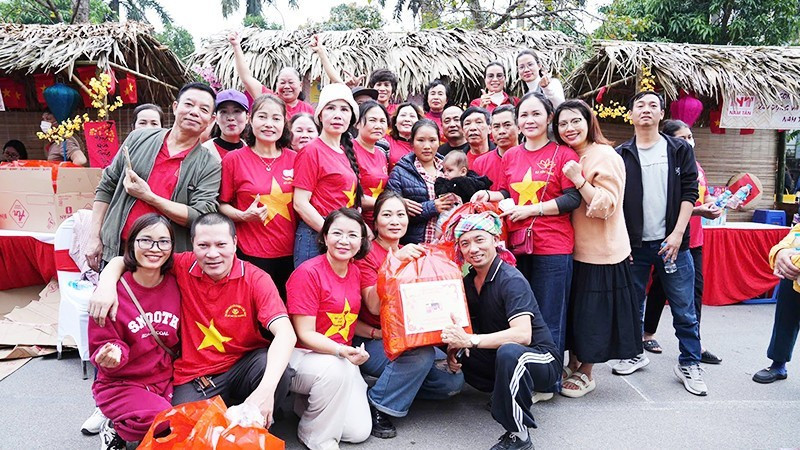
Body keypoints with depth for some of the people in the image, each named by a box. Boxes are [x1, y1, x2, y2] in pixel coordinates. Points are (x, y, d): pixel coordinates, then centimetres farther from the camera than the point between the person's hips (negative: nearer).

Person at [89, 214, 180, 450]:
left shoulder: (176, 285, -1)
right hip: (121, 384, -4)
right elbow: (103, 345, -7)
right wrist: (113, 355, -29)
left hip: (167, 380, 5)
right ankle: (115, 429, 4)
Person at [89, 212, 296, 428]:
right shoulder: (183, 267, -7)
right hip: (194, 377, 1)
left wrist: (266, 389, -43)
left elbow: (285, 333, -27)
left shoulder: (256, 279, -14)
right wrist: (106, 284, -22)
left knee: (279, 371, -30)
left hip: (244, 366, -1)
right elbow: (121, 261, 3)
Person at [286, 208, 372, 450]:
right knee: (336, 368, -37)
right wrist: (340, 351, -32)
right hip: (303, 356, -6)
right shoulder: (308, 272, -16)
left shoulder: (355, 272, 4)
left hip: (343, 357, 6)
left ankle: (308, 402, 20)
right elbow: (305, 335, -18)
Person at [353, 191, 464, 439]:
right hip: (371, 342, -6)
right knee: (422, 353, -32)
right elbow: (374, 306, -23)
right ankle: (376, 406, -13)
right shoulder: (367, 253, -10)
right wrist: (394, 261, -32)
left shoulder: (411, 253, 8)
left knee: (453, 380, -9)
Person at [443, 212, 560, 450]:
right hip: (497, 357, 8)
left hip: (541, 359, -8)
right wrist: (454, 344, -14)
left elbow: (522, 334, -34)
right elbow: (463, 323, 9)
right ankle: (506, 394, 10)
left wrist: (470, 340, -39)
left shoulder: (512, 280, -21)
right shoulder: (469, 281, 2)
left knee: (508, 352, -38)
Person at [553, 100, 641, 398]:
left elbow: (607, 206, -20)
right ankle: (573, 365, 30)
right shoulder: (566, 158, 11)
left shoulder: (605, 156, -13)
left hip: (599, 250, -7)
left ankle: (585, 374, 19)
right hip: (573, 248, 8)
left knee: (591, 312, 3)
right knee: (572, 309, 15)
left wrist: (579, 180, -28)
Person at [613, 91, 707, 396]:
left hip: (672, 242, -1)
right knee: (632, 305, 10)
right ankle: (635, 354, 27)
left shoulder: (680, 150, 6)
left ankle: (689, 364, 17)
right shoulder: (620, 155, 5)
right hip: (634, 244, 1)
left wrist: (677, 234, -9)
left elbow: (689, 193, 0)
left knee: (684, 309, 3)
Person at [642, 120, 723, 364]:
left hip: (693, 239, 7)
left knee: (695, 289, 6)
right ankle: (648, 334, 24)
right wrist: (697, 211, -25)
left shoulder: (696, 167, 11)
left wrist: (712, 206, -1)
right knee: (661, 288, 6)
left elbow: (704, 197, 20)